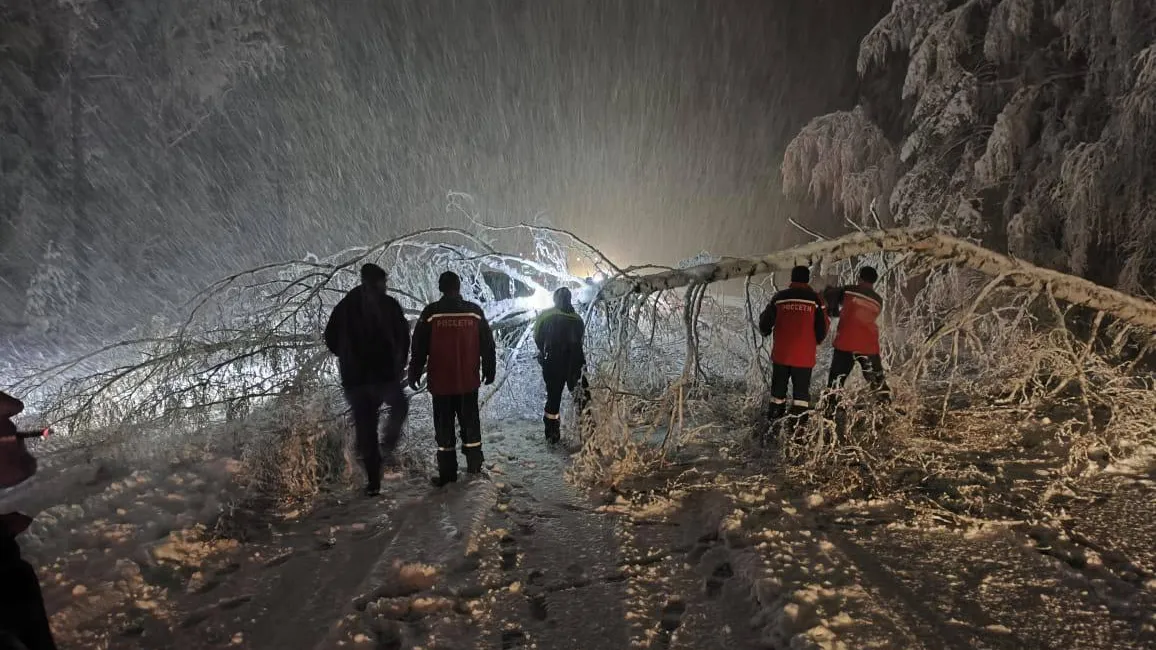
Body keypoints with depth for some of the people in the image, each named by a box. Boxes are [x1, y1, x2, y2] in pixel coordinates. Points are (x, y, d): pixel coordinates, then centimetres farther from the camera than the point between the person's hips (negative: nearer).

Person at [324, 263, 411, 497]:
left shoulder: (344, 306, 7)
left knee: (365, 427, 9)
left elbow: (330, 339, 9)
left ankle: (373, 482, 10)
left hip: (354, 377, 3)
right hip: (384, 374, -3)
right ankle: (386, 448, 2)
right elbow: (403, 337, -7)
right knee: (399, 406, 23)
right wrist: (400, 364, 6)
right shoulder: (388, 304, -3)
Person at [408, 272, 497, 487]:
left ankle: (447, 473, 8)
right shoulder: (475, 312, -2)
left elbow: (418, 348, -4)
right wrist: (489, 371, 14)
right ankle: (474, 465, 23)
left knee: (444, 426, 6)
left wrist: (414, 374, 6)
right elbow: (487, 346, 4)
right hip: (469, 381, 2)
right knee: (470, 422, 15)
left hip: (441, 383, -2)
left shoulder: (431, 313, -8)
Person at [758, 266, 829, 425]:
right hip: (804, 355, -1)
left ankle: (775, 418, 20)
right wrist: (817, 340, 21)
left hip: (780, 353, 1)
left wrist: (766, 331, 28)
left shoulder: (779, 297, 0)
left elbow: (765, 323, 5)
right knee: (801, 389, 6)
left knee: (778, 387, 14)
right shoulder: (815, 299, -2)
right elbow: (823, 327, 1)